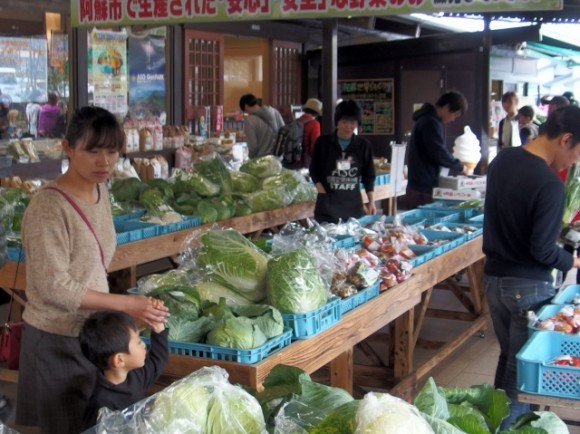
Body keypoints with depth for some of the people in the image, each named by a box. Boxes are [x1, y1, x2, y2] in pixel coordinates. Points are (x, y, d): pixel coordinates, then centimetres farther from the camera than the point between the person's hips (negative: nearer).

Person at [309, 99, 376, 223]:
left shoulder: (363, 145, 4)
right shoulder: (323, 142, -1)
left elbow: (368, 176, 10)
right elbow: (314, 171, 5)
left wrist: (371, 201, 4)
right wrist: (324, 194, -7)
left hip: (354, 203, 2)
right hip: (328, 204, -2)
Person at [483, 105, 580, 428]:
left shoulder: (503, 160, 1)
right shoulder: (549, 184, -23)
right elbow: (542, 250, -22)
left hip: (494, 277, 8)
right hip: (529, 286, -8)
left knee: (507, 358, 20)